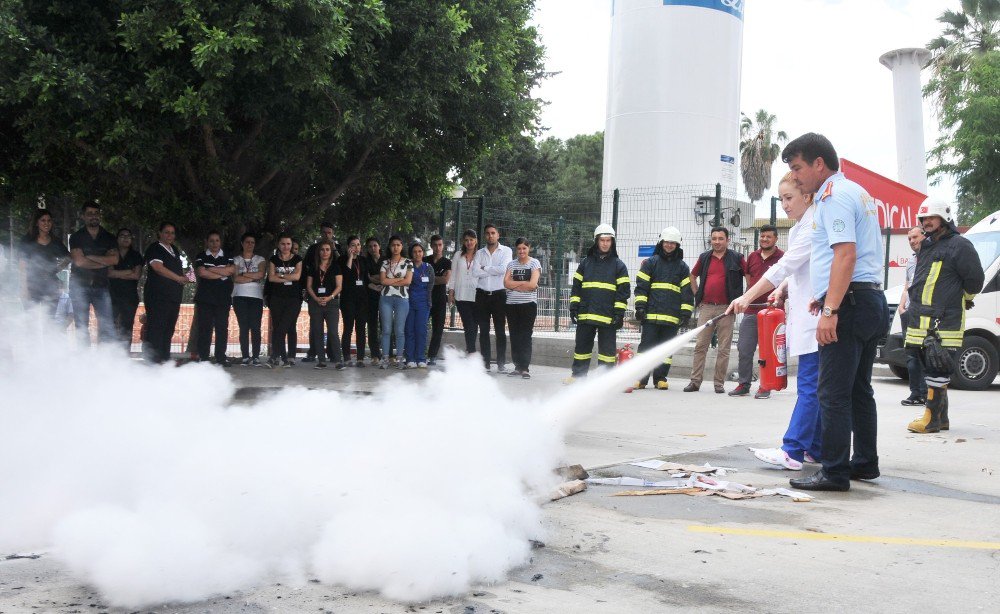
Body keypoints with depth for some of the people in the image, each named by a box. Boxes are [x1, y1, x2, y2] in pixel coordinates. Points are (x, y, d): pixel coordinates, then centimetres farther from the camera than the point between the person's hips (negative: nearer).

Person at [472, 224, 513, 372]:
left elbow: (503, 269, -16)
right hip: (482, 295, 3)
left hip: (499, 294, -3)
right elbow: (475, 272, -6)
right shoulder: (480, 253, 10)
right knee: (483, 330, 4)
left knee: (500, 330, 0)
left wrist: (485, 268, -6)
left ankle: (501, 364, 3)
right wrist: (494, 270, -10)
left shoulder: (506, 251, 2)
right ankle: (485, 363, 8)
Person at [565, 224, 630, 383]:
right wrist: (574, 306, 6)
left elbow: (623, 291, 0)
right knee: (582, 345, 8)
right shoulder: (586, 262, 11)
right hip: (586, 314, 3)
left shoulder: (618, 265, 3)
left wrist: (619, 313, -7)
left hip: (607, 316, -3)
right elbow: (576, 287, 13)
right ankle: (578, 375, 16)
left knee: (606, 349, 2)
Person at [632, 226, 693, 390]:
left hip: (672, 316, 2)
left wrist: (686, 313, 2)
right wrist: (640, 306, -4)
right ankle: (641, 378, 1)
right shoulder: (650, 262, 9)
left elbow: (687, 291, 10)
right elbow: (641, 286, 5)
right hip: (651, 314, -1)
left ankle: (660, 378, 11)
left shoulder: (682, 266, 12)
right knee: (646, 345, -3)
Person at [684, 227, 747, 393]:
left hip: (726, 309, -3)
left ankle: (719, 383, 7)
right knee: (700, 346, 0)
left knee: (724, 348, 1)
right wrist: (697, 296, 14)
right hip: (706, 307, 3)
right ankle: (695, 381, 3)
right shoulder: (704, 258, 11)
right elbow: (693, 276, 23)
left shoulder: (736, 258, 1)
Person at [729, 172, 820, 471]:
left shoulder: (815, 226, -12)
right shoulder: (798, 229, 19)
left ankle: (792, 451, -15)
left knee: (809, 386, -11)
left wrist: (747, 297, -17)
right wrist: (781, 291, 3)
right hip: (804, 316, 10)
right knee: (812, 387, 11)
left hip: (816, 317, -10)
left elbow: (786, 266, -18)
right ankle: (816, 448, 15)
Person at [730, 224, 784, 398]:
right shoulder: (752, 257, 14)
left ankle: (765, 386, 7)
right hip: (751, 310, 5)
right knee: (744, 348, 4)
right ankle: (743, 384, 12)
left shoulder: (782, 257, -1)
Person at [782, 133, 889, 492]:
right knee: (859, 390, 16)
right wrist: (825, 295, 29)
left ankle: (835, 472, -8)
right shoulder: (857, 193, 23)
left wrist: (830, 310, -26)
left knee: (834, 392, -9)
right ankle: (865, 463, 24)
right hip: (871, 301, 11)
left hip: (850, 302, -11)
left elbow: (846, 254, -22)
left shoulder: (835, 195, -10)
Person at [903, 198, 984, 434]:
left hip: (945, 322, -9)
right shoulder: (926, 246, 20)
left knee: (937, 371, -9)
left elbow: (975, 279, -7)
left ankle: (932, 418, -8)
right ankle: (941, 418, 20)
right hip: (922, 321, 9)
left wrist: (961, 300, 4)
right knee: (932, 370, 13)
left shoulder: (959, 245, -7)